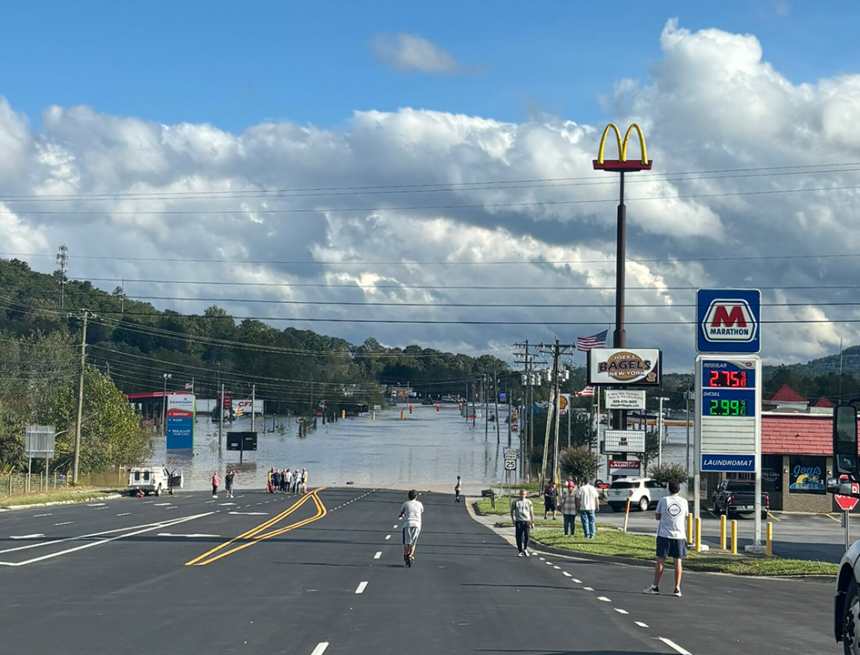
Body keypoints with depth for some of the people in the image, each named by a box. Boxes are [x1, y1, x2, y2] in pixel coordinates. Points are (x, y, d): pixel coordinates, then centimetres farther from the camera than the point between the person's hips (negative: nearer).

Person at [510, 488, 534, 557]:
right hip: (518, 521, 0)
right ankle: (520, 551, 9)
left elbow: (531, 513, 14)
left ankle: (525, 549, 6)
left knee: (527, 535, -13)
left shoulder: (528, 502, 10)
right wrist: (513, 521, 6)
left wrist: (532, 522, 11)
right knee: (519, 537, -1)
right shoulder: (515, 502, 7)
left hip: (527, 521, 0)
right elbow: (512, 512, 14)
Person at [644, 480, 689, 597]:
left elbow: (657, 517, 5)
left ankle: (655, 587, 9)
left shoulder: (663, 500, -4)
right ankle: (677, 588, 3)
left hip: (664, 534, -1)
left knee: (660, 560, 4)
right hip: (679, 535, 1)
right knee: (678, 561, 4)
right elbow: (686, 517, 13)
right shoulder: (684, 502, 1)